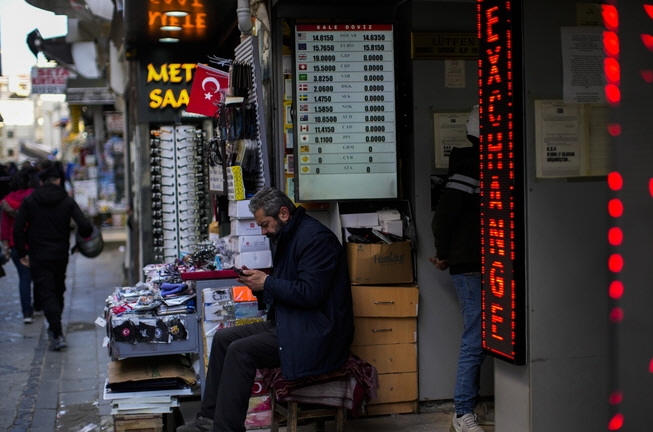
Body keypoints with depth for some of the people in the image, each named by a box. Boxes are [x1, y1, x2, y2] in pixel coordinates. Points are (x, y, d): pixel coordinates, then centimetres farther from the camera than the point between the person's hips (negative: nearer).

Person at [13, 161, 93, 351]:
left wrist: (22, 253, 2)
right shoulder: (67, 202, -3)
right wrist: (83, 235, 11)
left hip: (38, 256, -2)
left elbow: (18, 229, -7)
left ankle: (57, 334, -15)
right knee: (58, 291, 20)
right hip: (61, 255, 2)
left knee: (46, 293, -3)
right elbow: (85, 227, -12)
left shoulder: (29, 201, -3)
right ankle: (55, 327, 33)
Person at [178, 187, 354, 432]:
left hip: (314, 334, -11)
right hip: (287, 323, 11)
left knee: (240, 351, -21)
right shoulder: (287, 237, 16)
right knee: (223, 338, 5)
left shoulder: (316, 238, -16)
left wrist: (267, 282, -15)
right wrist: (258, 283, 3)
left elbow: (310, 293, -25)